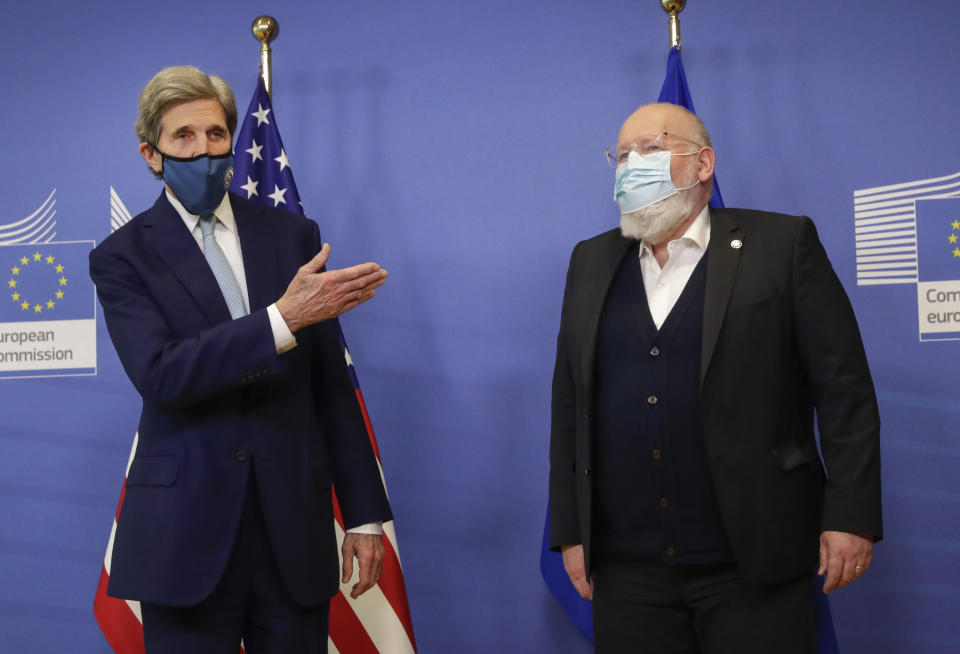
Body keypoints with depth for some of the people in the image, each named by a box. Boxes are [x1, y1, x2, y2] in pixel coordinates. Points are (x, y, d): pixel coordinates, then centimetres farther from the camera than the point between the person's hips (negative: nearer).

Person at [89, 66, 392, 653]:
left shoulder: (293, 236, 10)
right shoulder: (123, 256, 0)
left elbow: (330, 385, 9)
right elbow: (160, 375, -16)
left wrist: (363, 515, 7)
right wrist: (283, 319, -24)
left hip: (294, 526, 3)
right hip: (188, 531, -2)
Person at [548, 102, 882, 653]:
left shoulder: (781, 245, 0)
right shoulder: (592, 262, 12)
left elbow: (845, 390, -3)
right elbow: (570, 406, 12)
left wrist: (851, 517, -9)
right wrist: (570, 530, 8)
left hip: (754, 568, -3)